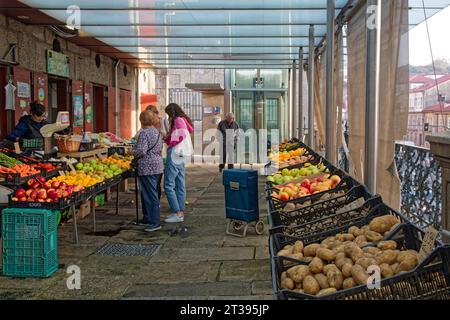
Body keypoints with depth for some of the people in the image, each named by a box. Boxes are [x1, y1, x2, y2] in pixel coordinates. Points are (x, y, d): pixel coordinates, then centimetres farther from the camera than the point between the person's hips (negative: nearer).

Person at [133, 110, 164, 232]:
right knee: (146, 193, 19)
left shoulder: (144, 133, -15)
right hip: (157, 166, 9)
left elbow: (141, 151, -21)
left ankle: (155, 223, -4)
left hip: (147, 168, -9)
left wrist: (133, 153, -3)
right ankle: (148, 218, 27)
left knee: (150, 194, -6)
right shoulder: (157, 132, 12)